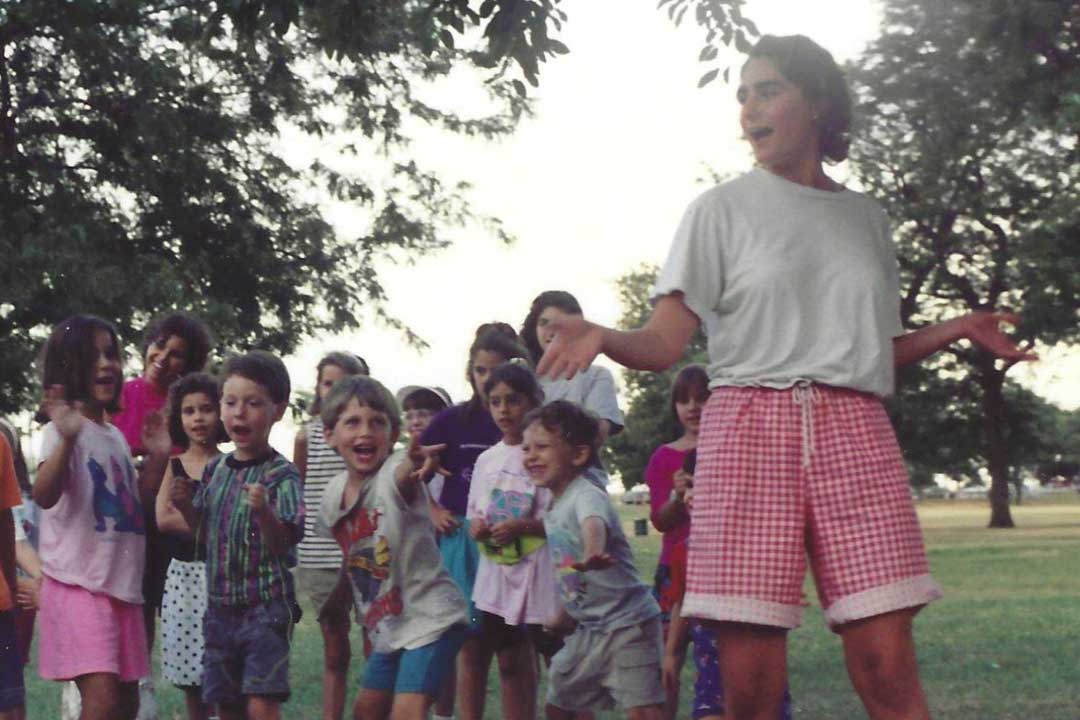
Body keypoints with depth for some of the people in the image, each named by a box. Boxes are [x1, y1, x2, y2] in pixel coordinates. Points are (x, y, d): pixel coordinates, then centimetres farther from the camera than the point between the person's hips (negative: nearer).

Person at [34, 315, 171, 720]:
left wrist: (157, 459, 12)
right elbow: (44, 496, -27)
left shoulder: (115, 436, 16)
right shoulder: (65, 430, -9)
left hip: (123, 584, 9)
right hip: (78, 583, -9)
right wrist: (67, 438, -40)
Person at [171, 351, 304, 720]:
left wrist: (263, 512, -37)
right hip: (221, 605, 6)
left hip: (266, 606, -6)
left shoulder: (281, 475, -11)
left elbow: (282, 543, -18)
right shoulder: (215, 469, 8)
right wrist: (185, 505, -1)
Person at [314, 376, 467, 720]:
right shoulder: (335, 492, 1)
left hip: (430, 618, -8)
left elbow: (402, 475, -46)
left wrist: (414, 466, -67)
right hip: (387, 627, 8)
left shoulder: (395, 473, -20)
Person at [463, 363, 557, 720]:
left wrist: (524, 527, -21)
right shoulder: (486, 459, 12)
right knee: (510, 662, 10)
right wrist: (475, 526, -3)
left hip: (537, 573, -6)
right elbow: (474, 514, 18)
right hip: (495, 572, 6)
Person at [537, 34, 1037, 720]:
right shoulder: (721, 210, 8)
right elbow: (665, 342, -2)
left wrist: (957, 328, 12)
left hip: (854, 432, 2)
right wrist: (602, 338, -21)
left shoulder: (866, 218, 19)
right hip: (751, 425, -2)